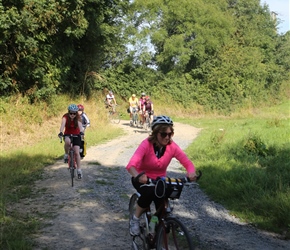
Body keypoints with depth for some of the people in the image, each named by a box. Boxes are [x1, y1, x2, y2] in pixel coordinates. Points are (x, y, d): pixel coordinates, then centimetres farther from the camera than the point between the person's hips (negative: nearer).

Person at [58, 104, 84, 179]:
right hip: (67, 134, 0)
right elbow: (63, 124, -37)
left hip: (76, 135, 0)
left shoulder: (77, 117, -18)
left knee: (77, 152, -9)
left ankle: (79, 170, 0)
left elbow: (80, 125, -36)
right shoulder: (65, 116, -19)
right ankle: (66, 154, -10)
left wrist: (81, 132, -57)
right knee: (67, 142, -38)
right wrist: (60, 132, -56)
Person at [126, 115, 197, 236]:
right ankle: (135, 219, -7)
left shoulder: (172, 146, -15)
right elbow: (131, 165, -39)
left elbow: (188, 162, -24)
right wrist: (138, 176, -61)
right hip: (142, 179, -3)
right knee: (149, 192, -34)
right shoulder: (146, 144, -25)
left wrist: (191, 172, -48)